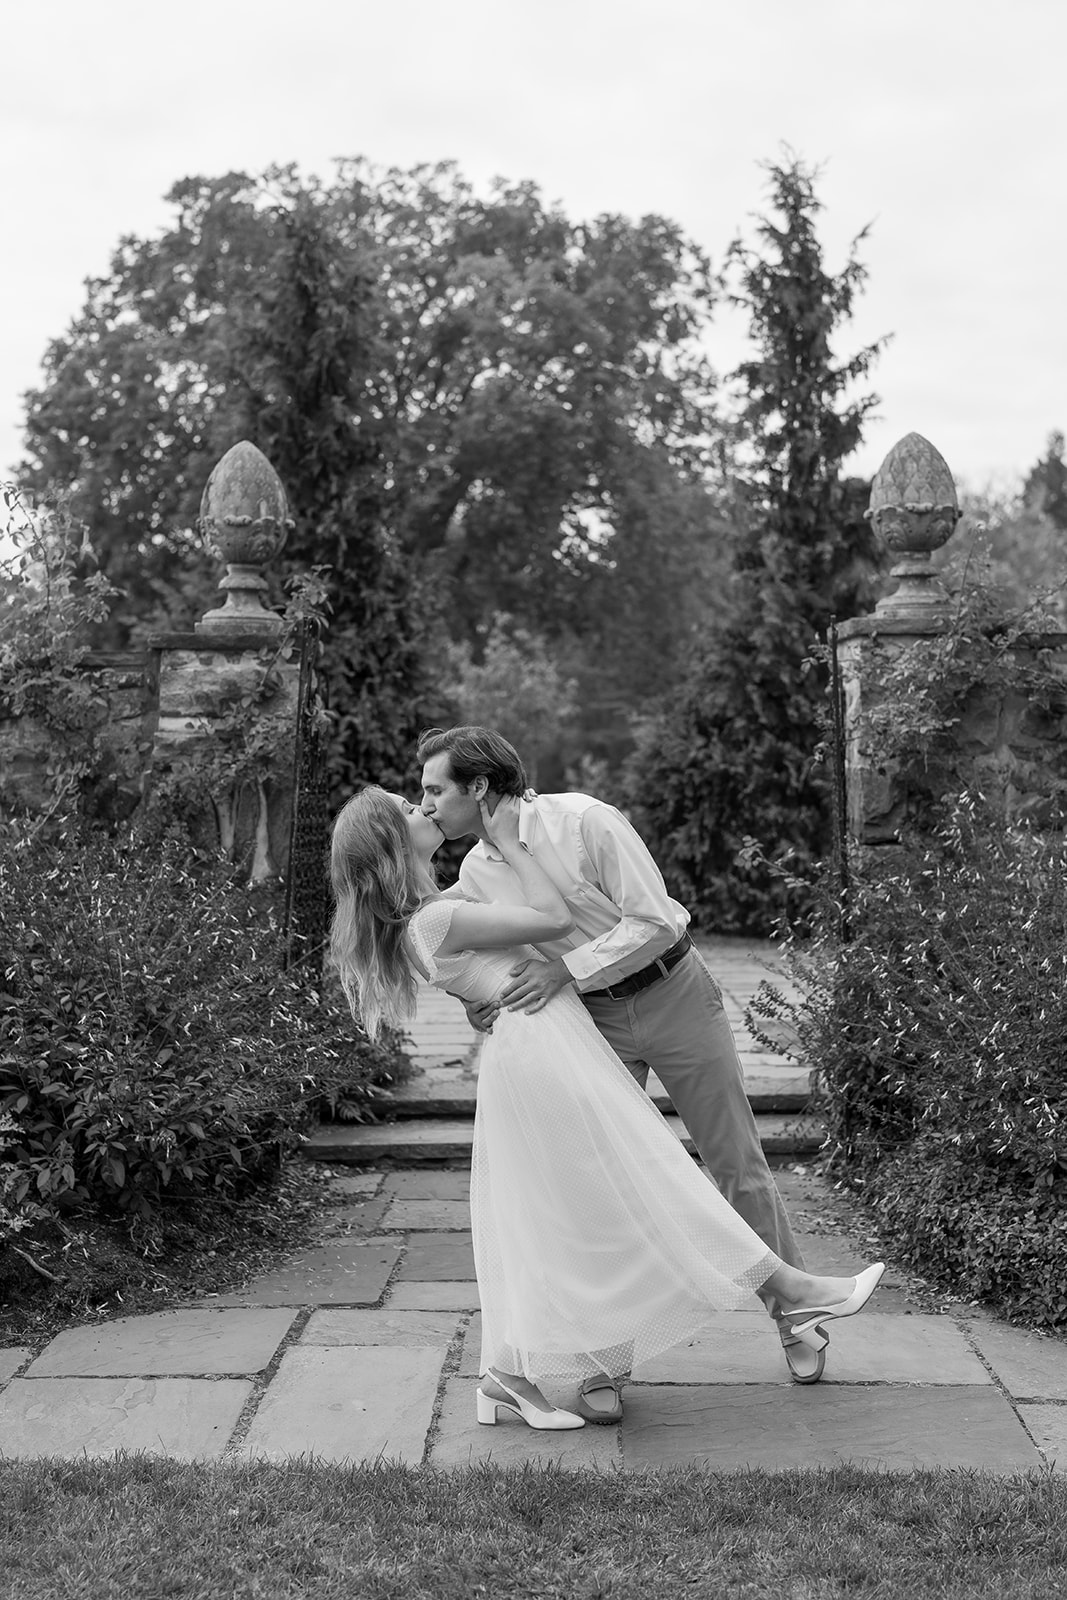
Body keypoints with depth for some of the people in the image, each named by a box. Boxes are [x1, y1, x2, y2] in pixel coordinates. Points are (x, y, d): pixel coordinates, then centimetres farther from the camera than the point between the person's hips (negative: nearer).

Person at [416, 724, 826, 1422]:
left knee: (739, 1163, 6)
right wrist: (481, 1007, -14)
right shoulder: (474, 875, -3)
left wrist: (566, 969, -29)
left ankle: (795, 1316, 25)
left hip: (672, 992, -4)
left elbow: (655, 923, -23)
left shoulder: (584, 820, -22)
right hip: (592, 1019, 4)